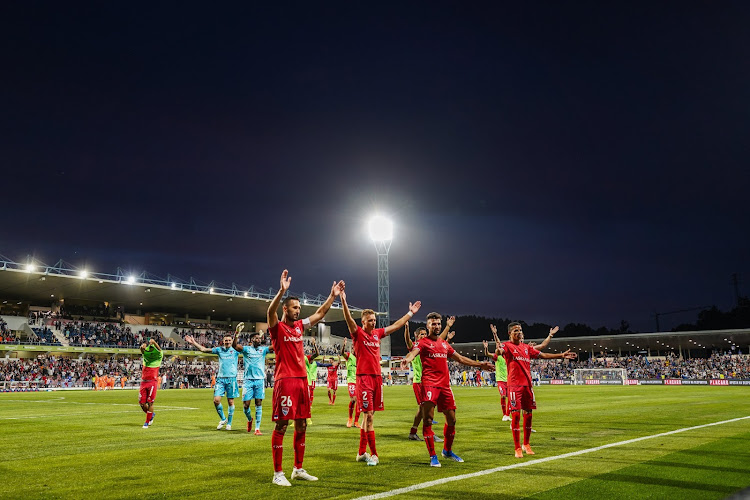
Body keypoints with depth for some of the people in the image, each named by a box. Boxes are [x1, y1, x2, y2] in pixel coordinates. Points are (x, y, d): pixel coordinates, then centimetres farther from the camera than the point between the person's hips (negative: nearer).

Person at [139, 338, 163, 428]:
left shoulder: (158, 356, 3)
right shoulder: (146, 354, 11)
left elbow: (159, 349, -18)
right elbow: (142, 350, -10)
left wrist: (154, 342, -40)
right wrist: (143, 347, -36)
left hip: (152, 382, -3)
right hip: (143, 381, 4)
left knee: (150, 402, -5)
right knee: (142, 403, 4)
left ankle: (147, 422, 7)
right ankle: (151, 414, 29)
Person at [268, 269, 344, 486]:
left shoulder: (299, 326, 14)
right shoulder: (277, 327, -5)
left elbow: (320, 313, 21)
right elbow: (270, 311, -27)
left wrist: (333, 296, 14)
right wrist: (282, 291, -40)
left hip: (302, 380, 7)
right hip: (285, 381, -7)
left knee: (301, 426, 11)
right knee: (281, 426, -4)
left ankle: (298, 469, 22)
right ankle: (278, 473, 4)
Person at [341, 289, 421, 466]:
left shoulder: (377, 333, 14)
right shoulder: (358, 333, -3)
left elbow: (396, 325, 24)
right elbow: (349, 319, -20)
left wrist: (410, 313, 28)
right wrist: (344, 302, -36)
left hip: (377, 376, 6)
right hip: (364, 377, -6)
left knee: (368, 415, 10)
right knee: (369, 415, -8)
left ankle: (361, 453, 19)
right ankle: (373, 455, -4)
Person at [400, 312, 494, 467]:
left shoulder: (445, 344, 20)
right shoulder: (422, 342, 0)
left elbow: (461, 358, 28)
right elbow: (413, 352, -21)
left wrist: (480, 364, 29)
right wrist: (406, 360, -44)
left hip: (445, 384, 7)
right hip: (429, 383, -7)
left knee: (451, 419, 12)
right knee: (428, 420, -10)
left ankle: (447, 451, 32)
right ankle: (433, 456, -2)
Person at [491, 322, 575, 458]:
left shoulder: (527, 347, 16)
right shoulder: (507, 345, -2)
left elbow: (542, 355, 21)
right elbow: (499, 351, -23)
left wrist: (561, 355, 19)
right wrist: (498, 348, -46)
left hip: (527, 384, 6)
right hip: (514, 385, -6)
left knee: (528, 414, 10)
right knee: (516, 414, -8)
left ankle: (526, 444, 26)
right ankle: (517, 448, 0)